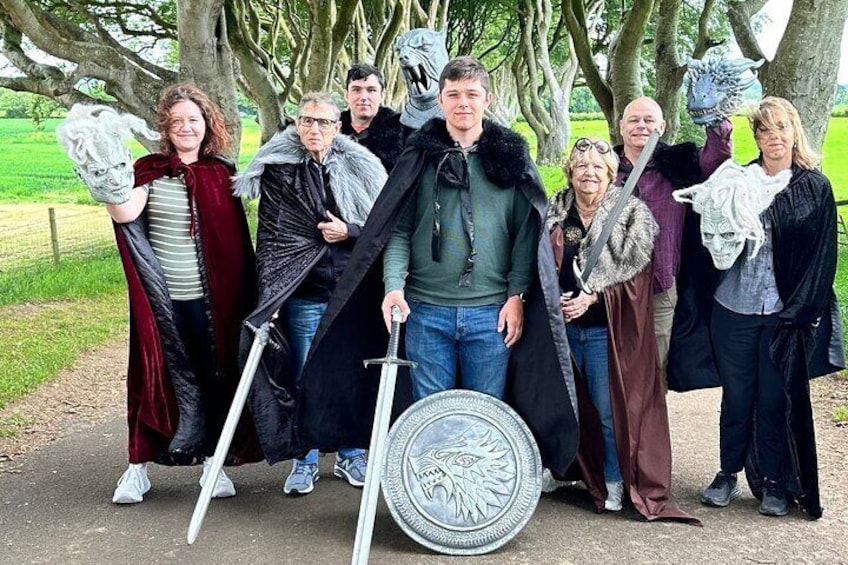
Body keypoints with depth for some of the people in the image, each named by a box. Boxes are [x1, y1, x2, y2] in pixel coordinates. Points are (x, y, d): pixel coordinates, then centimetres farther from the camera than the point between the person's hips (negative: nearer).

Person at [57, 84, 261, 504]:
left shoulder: (221, 173, 6)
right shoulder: (150, 170, 0)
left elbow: (238, 239, 9)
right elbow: (125, 213, -19)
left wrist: (246, 296, 7)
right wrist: (106, 183, -36)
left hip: (212, 298, 2)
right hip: (162, 298, -2)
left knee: (214, 378, 8)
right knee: (154, 378, 4)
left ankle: (211, 462, 22)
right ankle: (137, 466, 17)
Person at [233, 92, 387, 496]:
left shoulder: (359, 169, 4)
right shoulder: (278, 172, 2)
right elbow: (269, 236, 1)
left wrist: (350, 231, -11)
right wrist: (269, 291, -4)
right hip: (302, 296, -1)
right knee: (303, 381, 6)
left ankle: (350, 455, 26)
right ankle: (304, 461, 21)